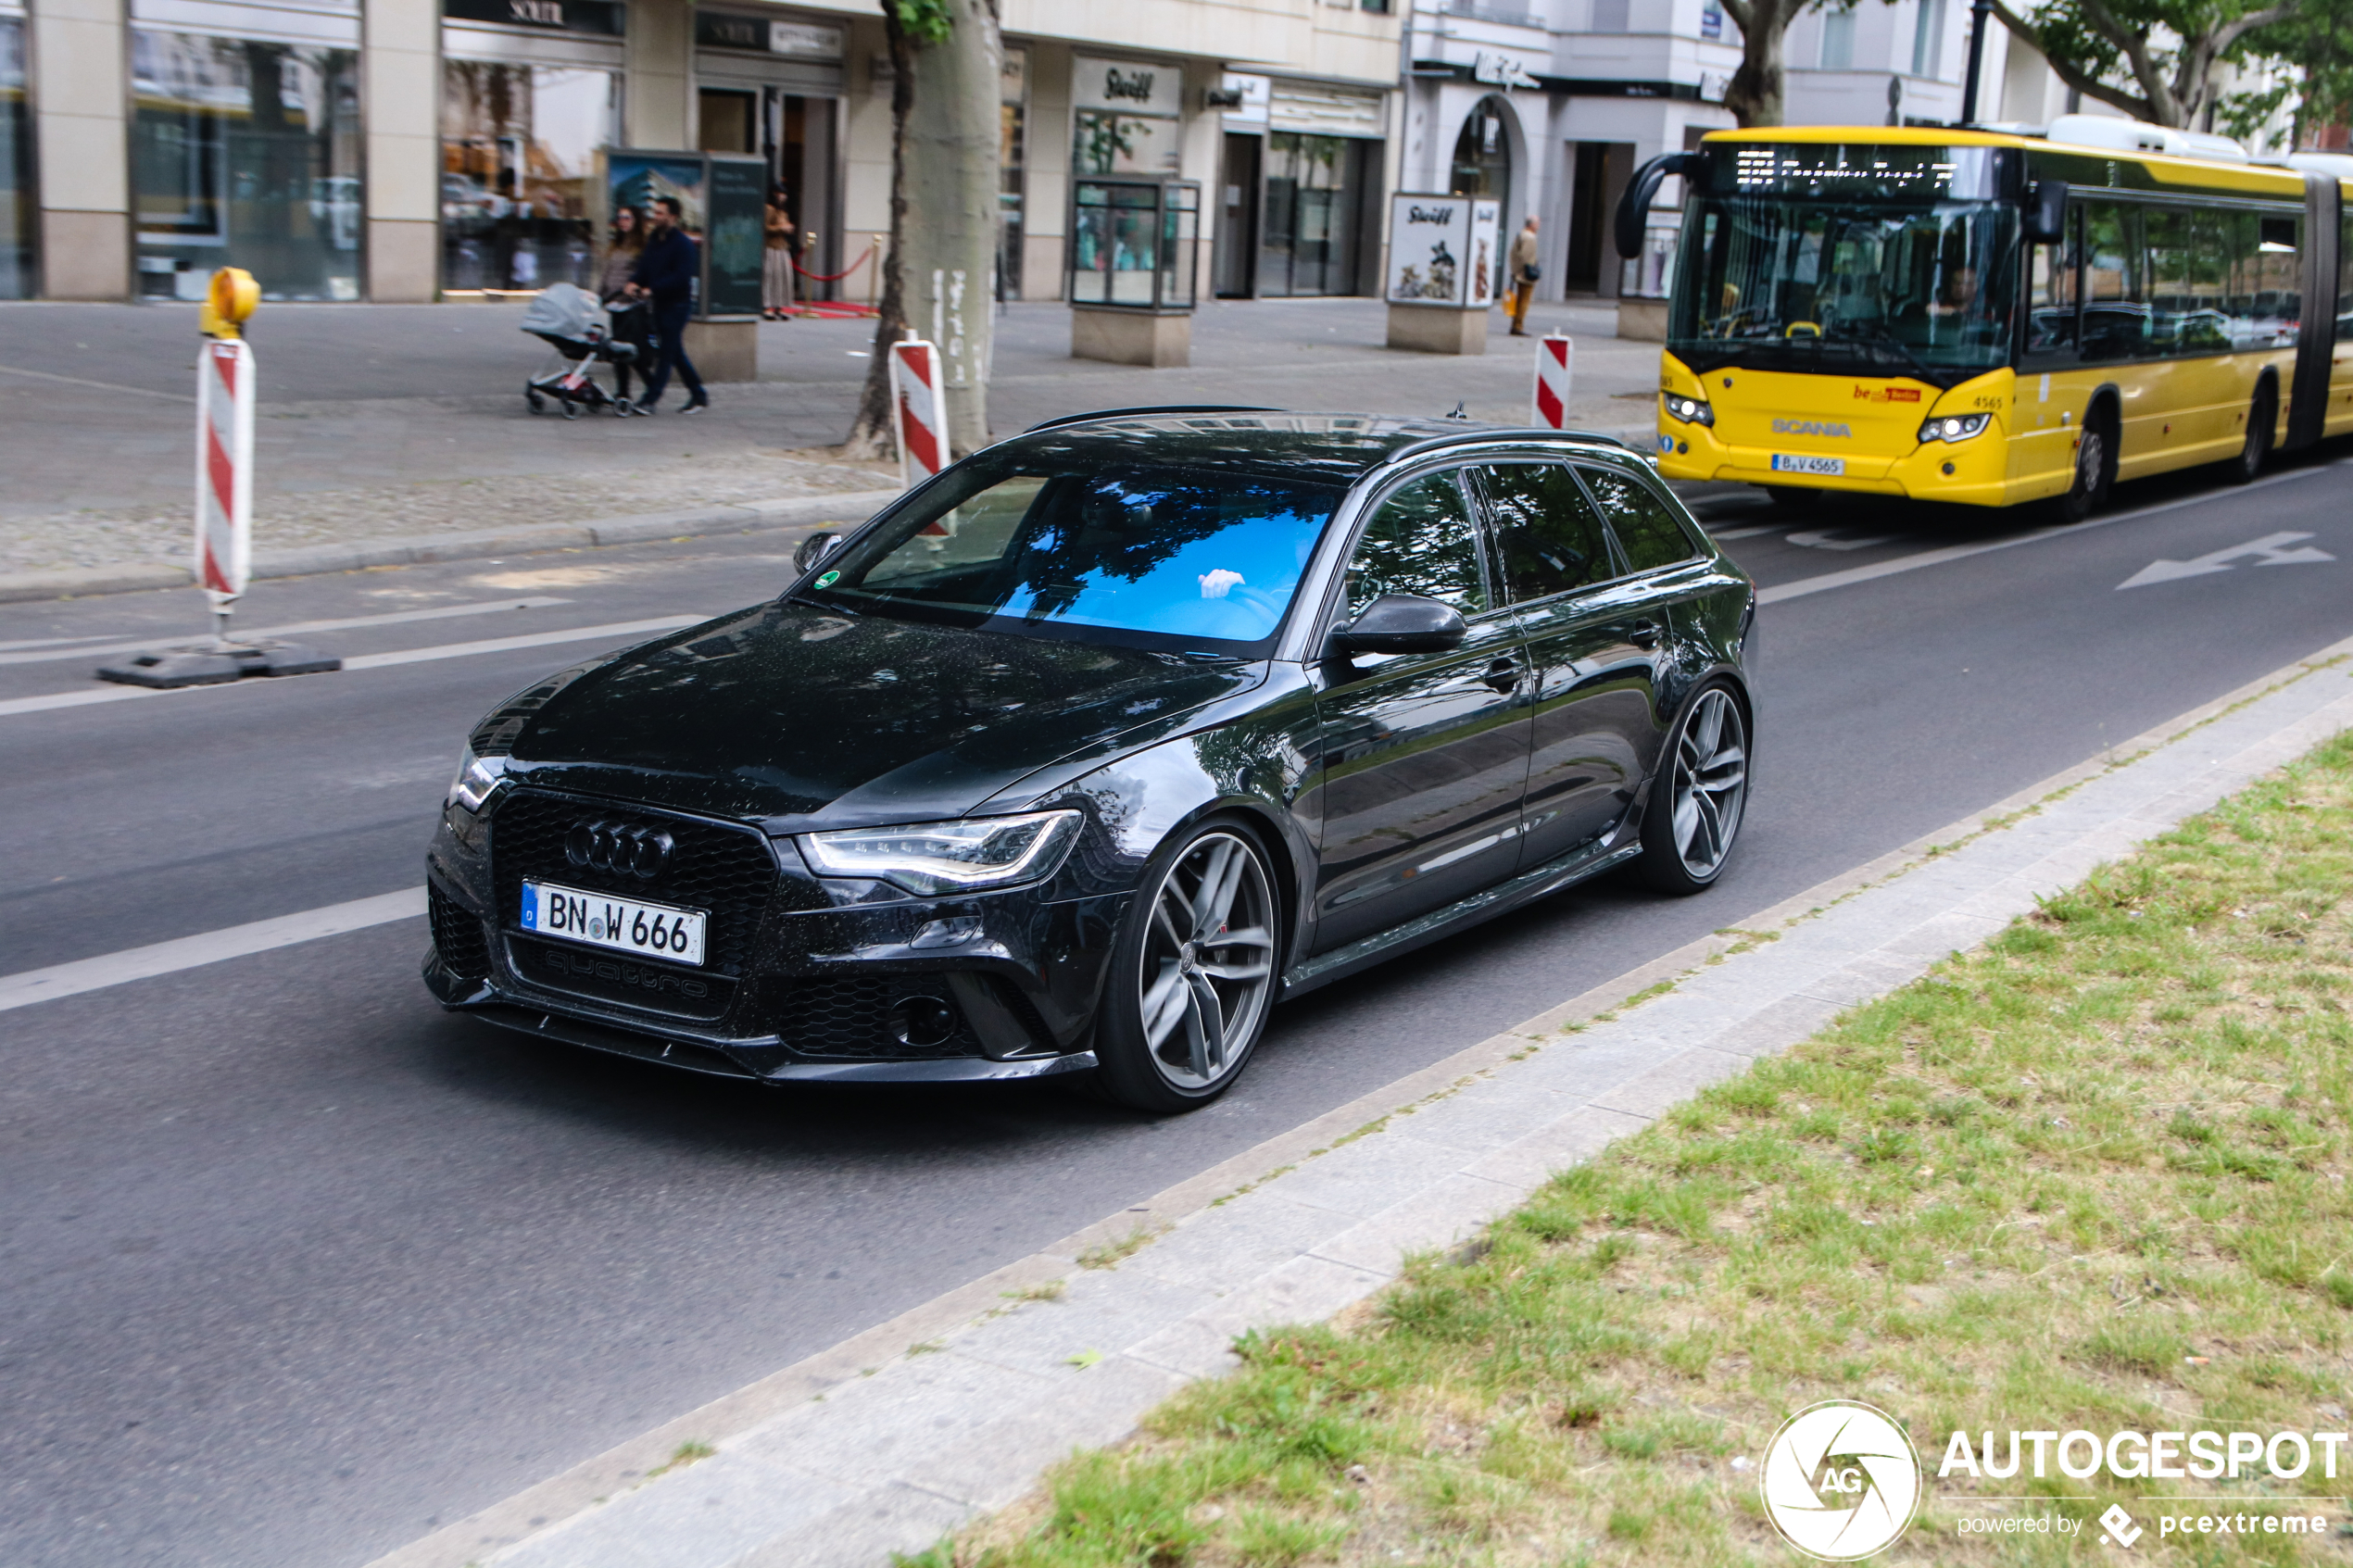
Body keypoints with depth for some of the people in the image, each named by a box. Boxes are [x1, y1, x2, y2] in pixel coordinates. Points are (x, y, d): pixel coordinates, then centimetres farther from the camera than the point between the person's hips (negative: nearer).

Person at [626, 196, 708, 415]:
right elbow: (645, 265, 13)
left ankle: (651, 398, -7)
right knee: (675, 351, 12)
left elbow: (681, 277, -21)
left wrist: (653, 289, -23)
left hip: (678, 304, -8)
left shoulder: (683, 244, -13)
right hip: (660, 302, 8)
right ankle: (699, 395, 21)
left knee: (667, 350, -7)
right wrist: (635, 281, -8)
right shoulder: (653, 239, 11)